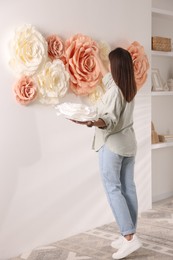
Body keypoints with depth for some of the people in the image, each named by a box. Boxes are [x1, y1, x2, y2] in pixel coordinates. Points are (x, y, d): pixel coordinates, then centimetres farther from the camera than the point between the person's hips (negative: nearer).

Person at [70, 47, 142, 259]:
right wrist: (97, 58, 40)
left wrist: (92, 122, -40)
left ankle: (129, 238, -9)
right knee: (128, 188, 8)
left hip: (112, 145, -8)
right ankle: (129, 234, 14)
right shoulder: (129, 88, 9)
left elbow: (110, 121, -22)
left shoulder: (114, 91, -17)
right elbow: (108, 78, 27)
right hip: (128, 143, 8)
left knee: (113, 189, -6)